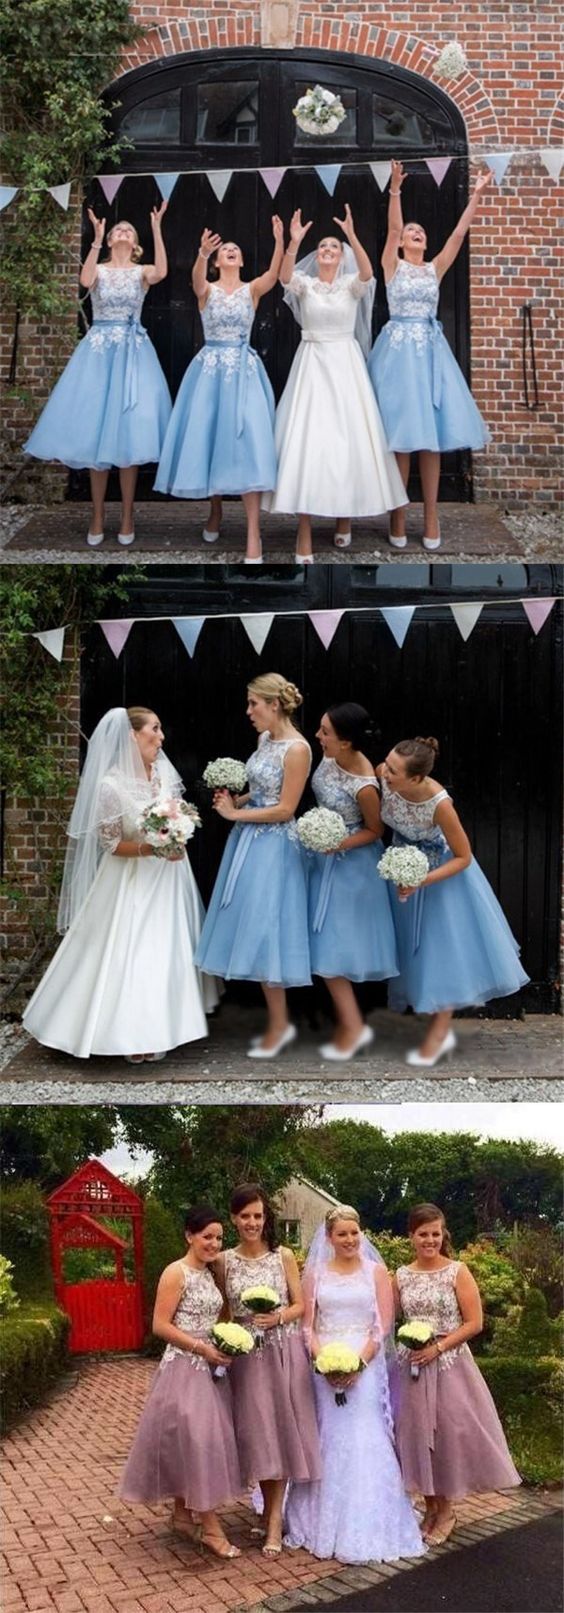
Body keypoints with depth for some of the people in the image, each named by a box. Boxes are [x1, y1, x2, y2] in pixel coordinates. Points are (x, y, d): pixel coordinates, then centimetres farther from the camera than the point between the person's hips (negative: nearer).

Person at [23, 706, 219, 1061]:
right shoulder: (111, 785, -21)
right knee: (129, 954, -3)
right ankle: (131, 1034, 10)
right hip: (131, 882, -6)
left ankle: (156, 1031, 23)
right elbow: (110, 843, -15)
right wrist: (150, 848, -27)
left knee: (165, 952, 11)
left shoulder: (164, 772, -3)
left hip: (168, 877, 6)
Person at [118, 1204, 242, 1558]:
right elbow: (161, 1325, -15)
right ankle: (211, 1528, -6)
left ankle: (184, 1514, 22)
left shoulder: (209, 1273, 12)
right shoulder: (176, 1273, -12)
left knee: (203, 1440, 11)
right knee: (195, 1440, -9)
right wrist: (202, 1347, -19)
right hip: (184, 1368, -8)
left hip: (210, 1367, 8)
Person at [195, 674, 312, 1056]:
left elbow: (285, 809, -17)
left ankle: (280, 1024, 7)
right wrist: (235, 801, 1)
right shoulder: (266, 739, 10)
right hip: (250, 841, 9)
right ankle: (278, 1021, 19)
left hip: (272, 848, -9)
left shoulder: (297, 748, -16)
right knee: (255, 930, 10)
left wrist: (235, 814, -13)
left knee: (264, 930, -5)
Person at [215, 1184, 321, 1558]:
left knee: (281, 1428, -2)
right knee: (256, 1430, 3)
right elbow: (223, 1311, 7)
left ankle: (274, 1517, 5)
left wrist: (278, 1318, -16)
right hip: (246, 1355, 1)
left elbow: (300, 1305, 1)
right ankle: (270, 1509, 19)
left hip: (284, 1352, -1)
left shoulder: (284, 1256, -1)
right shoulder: (225, 1261, 2)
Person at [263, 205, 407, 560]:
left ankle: (345, 518, 16)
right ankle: (305, 531, -10)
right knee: (306, 439, -9)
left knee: (349, 437, 0)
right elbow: (284, 276, -18)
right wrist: (294, 241, -32)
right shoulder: (305, 284, 5)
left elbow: (367, 272, -18)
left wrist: (352, 235, -31)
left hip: (345, 365, 1)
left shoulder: (351, 285, 5)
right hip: (311, 365, -1)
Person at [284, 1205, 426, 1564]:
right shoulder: (315, 1273, 8)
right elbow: (307, 1324, 5)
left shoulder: (376, 1272, 4)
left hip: (365, 1365, -1)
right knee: (326, 1442, 3)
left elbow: (383, 1325, -1)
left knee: (364, 1441, -5)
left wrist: (358, 1362, -13)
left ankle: (364, 1529, 1)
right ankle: (321, 1523, 13)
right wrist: (324, 1360, -12)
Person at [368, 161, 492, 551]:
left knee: (432, 432, 1)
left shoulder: (435, 268, 14)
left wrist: (477, 196, -1)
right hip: (399, 348, -3)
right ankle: (398, 514, 1)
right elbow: (392, 229, -9)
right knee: (401, 433, -5)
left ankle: (431, 515, 3)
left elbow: (459, 234, 6)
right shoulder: (392, 265, 5)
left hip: (431, 347, 3)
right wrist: (395, 190, -20)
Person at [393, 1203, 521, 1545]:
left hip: (450, 1365, -3)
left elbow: (474, 1323, -8)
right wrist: (406, 1341, -6)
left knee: (450, 1433, 0)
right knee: (418, 1434, 6)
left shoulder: (458, 1271, -6)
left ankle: (446, 1512, 16)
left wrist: (438, 1347, -15)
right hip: (412, 1367, 3)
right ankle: (431, 1509, 21)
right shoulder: (401, 1276, 4)